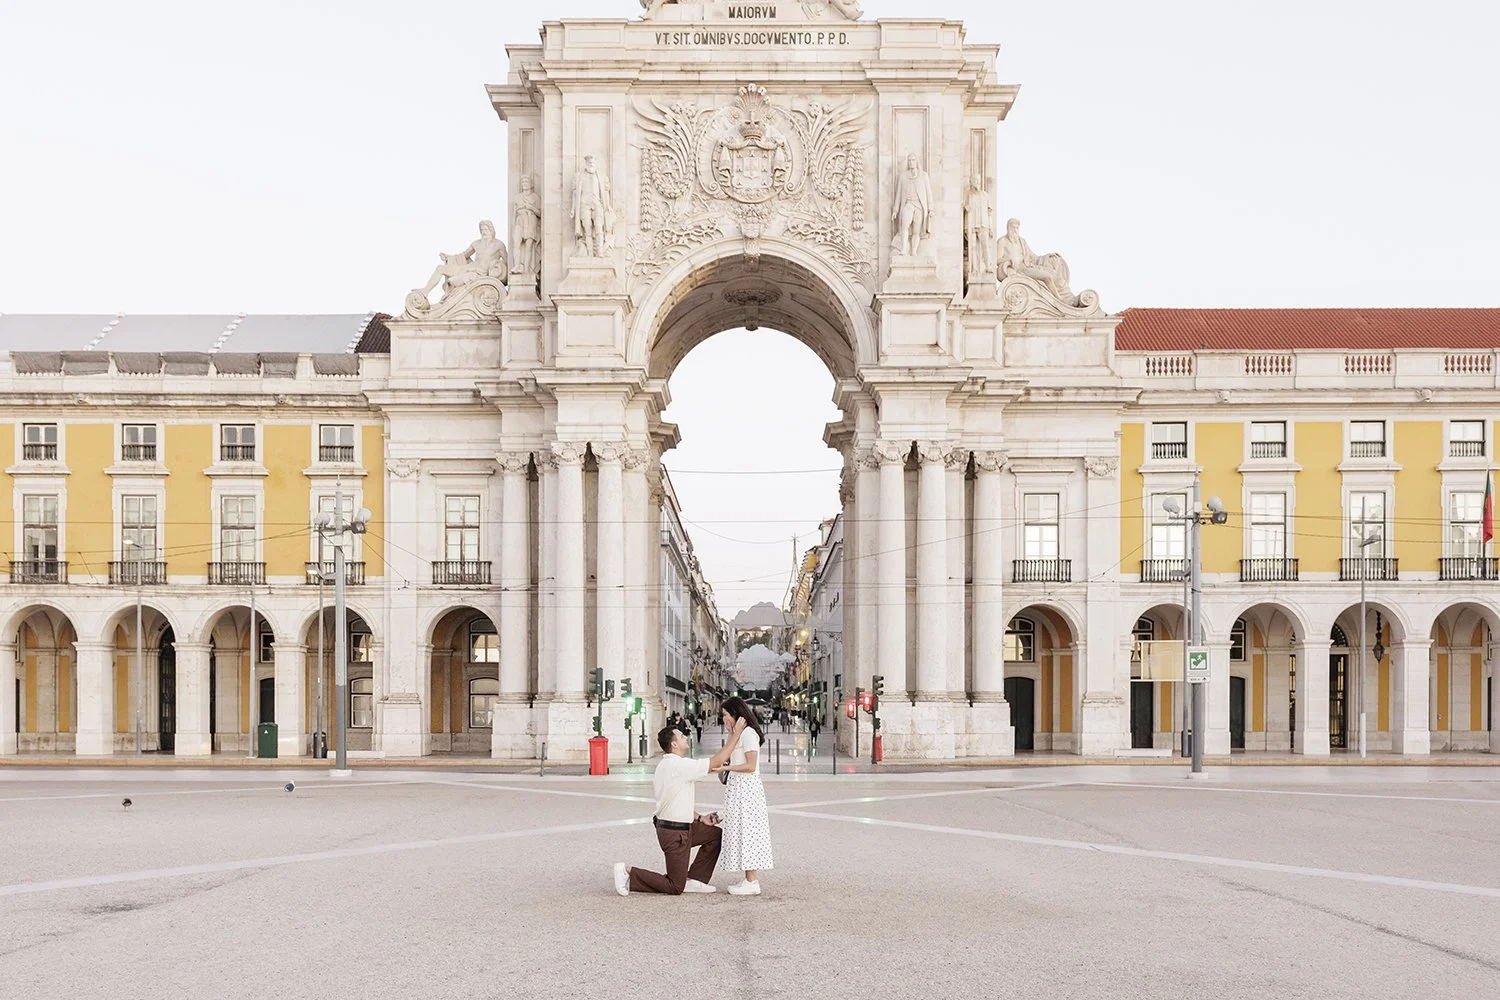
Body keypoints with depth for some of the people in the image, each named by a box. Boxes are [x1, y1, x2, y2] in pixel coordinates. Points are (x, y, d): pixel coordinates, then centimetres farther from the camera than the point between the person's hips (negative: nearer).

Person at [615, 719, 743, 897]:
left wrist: (700, 818, 13)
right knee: (675, 888, -2)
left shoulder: (664, 765, 10)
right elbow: (718, 761, -21)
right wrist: (736, 733, -14)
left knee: (715, 834, 20)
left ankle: (693, 880, 19)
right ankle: (628, 875, -2)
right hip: (675, 833, -10)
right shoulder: (680, 765, -21)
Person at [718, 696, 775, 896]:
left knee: (747, 833, -8)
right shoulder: (740, 734, 18)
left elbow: (750, 766, -18)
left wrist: (726, 768, -15)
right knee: (743, 834, 10)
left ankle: (752, 883, -7)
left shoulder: (748, 733, -13)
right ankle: (750, 880, 12)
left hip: (746, 788, -10)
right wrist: (731, 734, 10)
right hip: (738, 788, 10)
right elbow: (726, 757, 13)